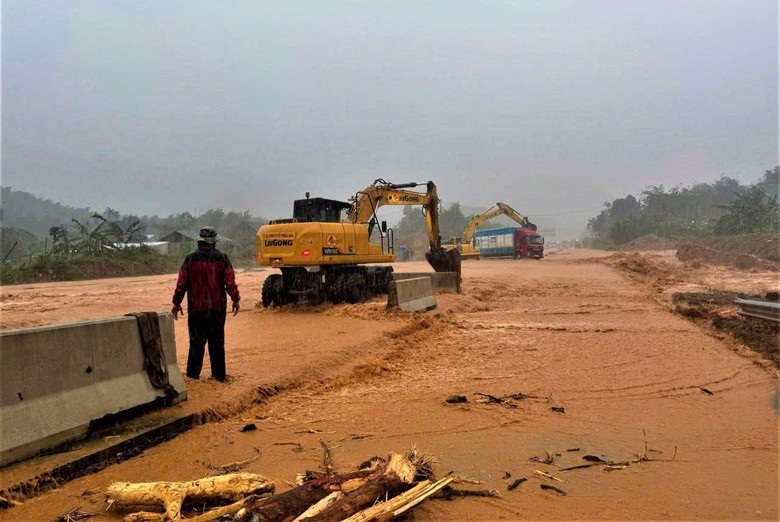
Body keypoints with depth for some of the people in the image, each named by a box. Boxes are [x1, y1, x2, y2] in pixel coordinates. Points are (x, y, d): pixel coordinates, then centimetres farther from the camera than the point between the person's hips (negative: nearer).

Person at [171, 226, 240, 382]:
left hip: (196, 307, -1)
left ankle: (193, 375, 14)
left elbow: (181, 283, -4)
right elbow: (230, 282, -6)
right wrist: (235, 299, 6)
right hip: (218, 307, 1)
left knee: (196, 342, 9)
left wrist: (176, 303, 6)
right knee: (217, 342, 10)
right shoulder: (222, 258, -4)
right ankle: (219, 375, 15)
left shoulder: (190, 259, -5)